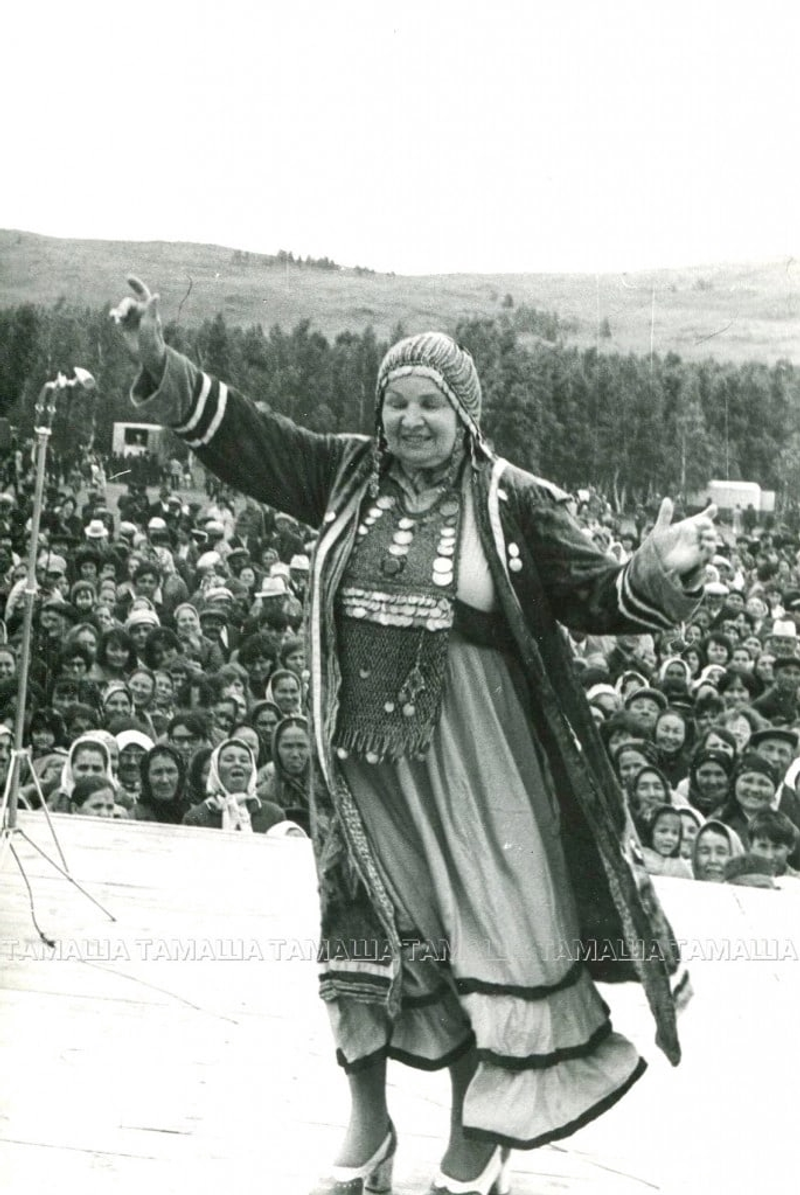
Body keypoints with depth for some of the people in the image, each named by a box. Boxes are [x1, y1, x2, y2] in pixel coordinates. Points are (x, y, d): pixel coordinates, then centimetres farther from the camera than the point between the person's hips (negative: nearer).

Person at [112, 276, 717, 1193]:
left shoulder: (514, 503, -4)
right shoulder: (347, 476, 3)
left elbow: (593, 597, -5)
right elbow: (242, 434, 2)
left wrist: (657, 574, -26)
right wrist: (158, 366, -10)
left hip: (470, 761, -3)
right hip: (360, 756, 3)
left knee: (484, 940, 3)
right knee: (363, 931, 13)